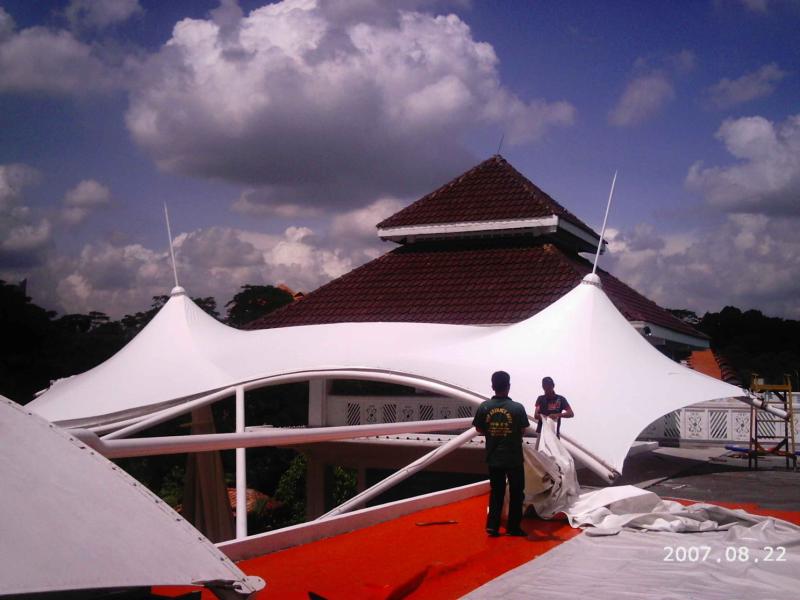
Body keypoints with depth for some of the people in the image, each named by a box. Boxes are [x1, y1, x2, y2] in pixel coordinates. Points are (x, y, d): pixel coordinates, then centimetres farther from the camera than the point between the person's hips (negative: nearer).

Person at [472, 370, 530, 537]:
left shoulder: (484, 407, -8)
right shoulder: (517, 408, -14)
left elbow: (479, 430, 2)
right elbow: (523, 430, -5)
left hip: (494, 458, 2)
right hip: (514, 457, -2)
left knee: (496, 492, 15)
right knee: (516, 492, 12)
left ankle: (492, 526, 10)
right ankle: (513, 527, 16)